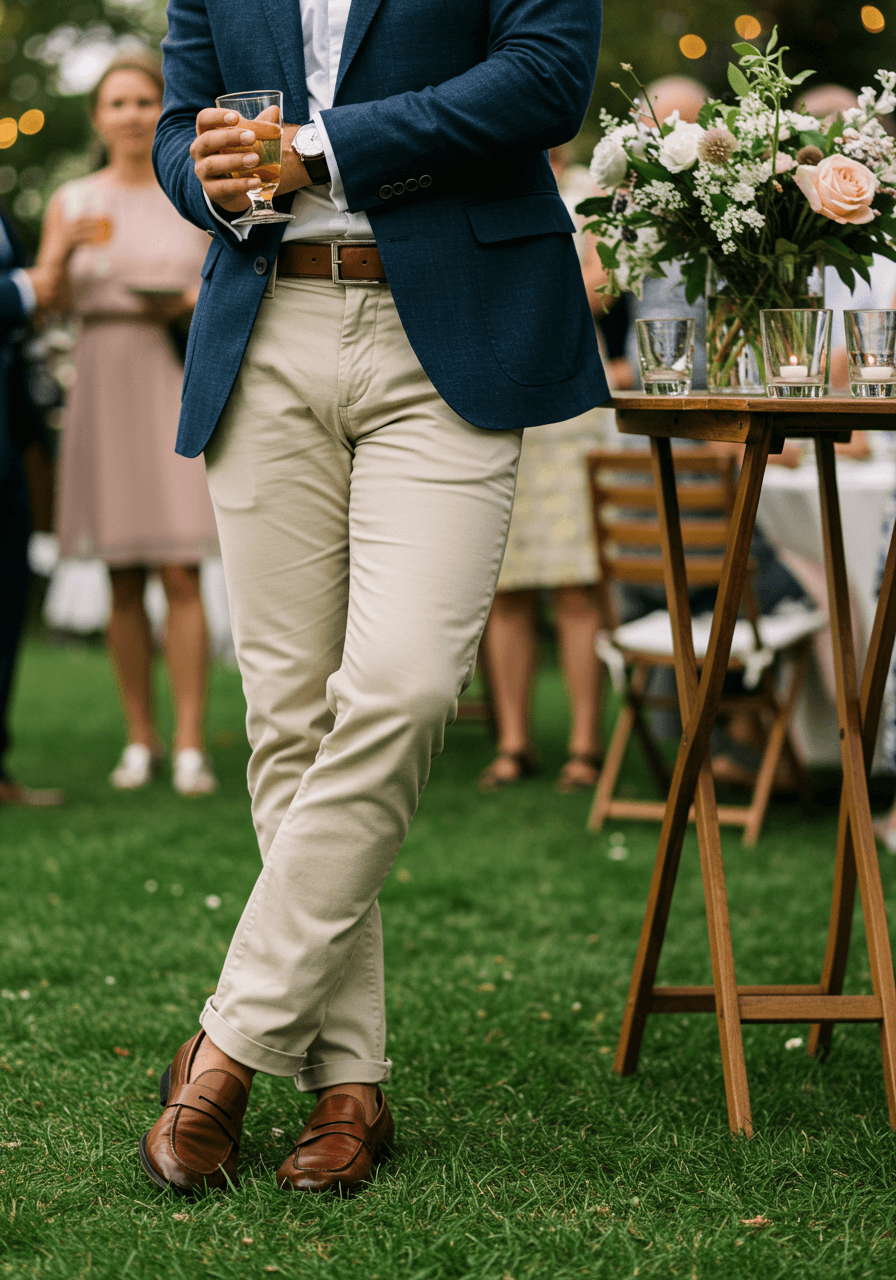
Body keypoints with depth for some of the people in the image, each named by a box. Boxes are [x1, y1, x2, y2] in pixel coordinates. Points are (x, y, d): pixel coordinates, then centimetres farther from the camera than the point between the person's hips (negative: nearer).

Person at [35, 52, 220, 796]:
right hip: (102, 385, 2)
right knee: (124, 582, 3)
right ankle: (140, 740, 13)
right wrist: (63, 251, -17)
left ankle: (191, 748, -8)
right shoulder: (72, 203, 9)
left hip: (179, 384, -2)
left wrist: (194, 303, -11)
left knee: (181, 574, -10)